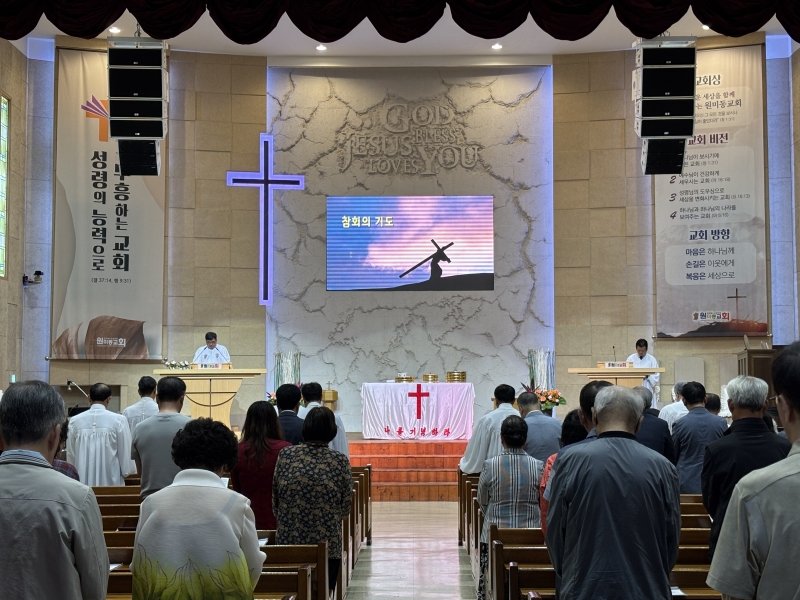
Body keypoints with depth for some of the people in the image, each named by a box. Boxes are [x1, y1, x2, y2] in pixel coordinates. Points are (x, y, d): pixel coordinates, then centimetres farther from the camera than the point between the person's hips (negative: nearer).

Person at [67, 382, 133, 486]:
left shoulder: (75, 421, -1)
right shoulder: (119, 420, -9)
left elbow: (70, 454, 8)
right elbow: (125, 453, -3)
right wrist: (126, 471, 14)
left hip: (83, 481, 2)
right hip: (111, 481, -2)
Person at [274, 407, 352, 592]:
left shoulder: (285, 455, -4)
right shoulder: (340, 461, -8)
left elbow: (275, 501, 3)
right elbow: (345, 509, -2)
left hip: (289, 542, 2)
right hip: (327, 546, -2)